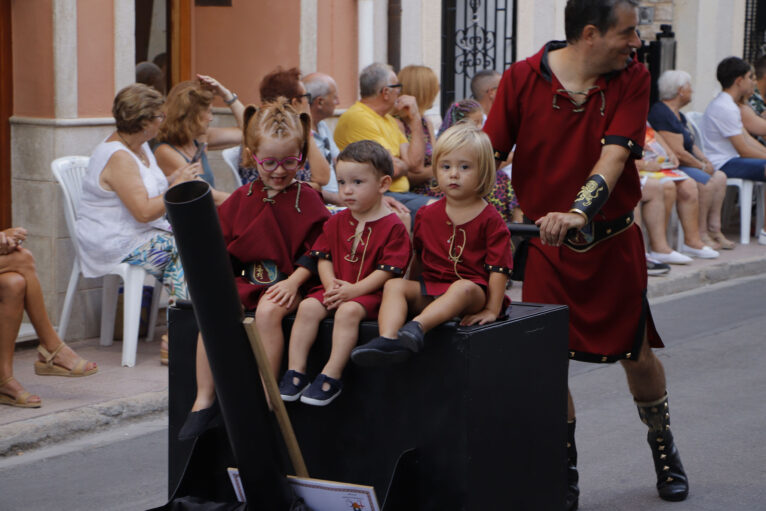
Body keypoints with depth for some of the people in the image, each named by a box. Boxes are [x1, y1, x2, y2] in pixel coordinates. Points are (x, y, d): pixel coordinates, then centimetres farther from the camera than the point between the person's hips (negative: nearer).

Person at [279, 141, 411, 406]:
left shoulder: (393, 226, -5)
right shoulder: (336, 222, 13)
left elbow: (388, 270, -12)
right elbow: (324, 257, 11)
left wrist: (354, 289, -18)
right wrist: (330, 284, -9)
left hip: (369, 292, -5)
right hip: (335, 289, 6)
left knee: (348, 311, -34)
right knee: (308, 306, -21)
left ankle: (331, 377, -30)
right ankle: (295, 373, -19)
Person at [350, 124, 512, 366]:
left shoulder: (490, 221, 0)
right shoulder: (426, 215, 12)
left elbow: (498, 268, -6)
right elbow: (418, 256, 23)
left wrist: (492, 310, -13)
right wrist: (413, 294, 17)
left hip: (473, 291, -4)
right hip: (430, 288, 4)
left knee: (463, 288, -38)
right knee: (394, 285, -20)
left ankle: (417, 327, -58)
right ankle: (388, 339, -45)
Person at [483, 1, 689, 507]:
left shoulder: (632, 78, -7)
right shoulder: (522, 79, -8)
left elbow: (615, 154, -20)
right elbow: (489, 153, -6)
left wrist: (580, 211, -36)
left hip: (615, 240, 1)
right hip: (545, 243, -1)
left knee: (637, 353, 10)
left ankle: (664, 449, 37)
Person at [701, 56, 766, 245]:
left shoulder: (728, 104, 18)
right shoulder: (725, 108, -17)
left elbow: (748, 138, 18)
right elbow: (744, 150, -17)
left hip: (729, 160, 11)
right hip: (723, 164, -11)